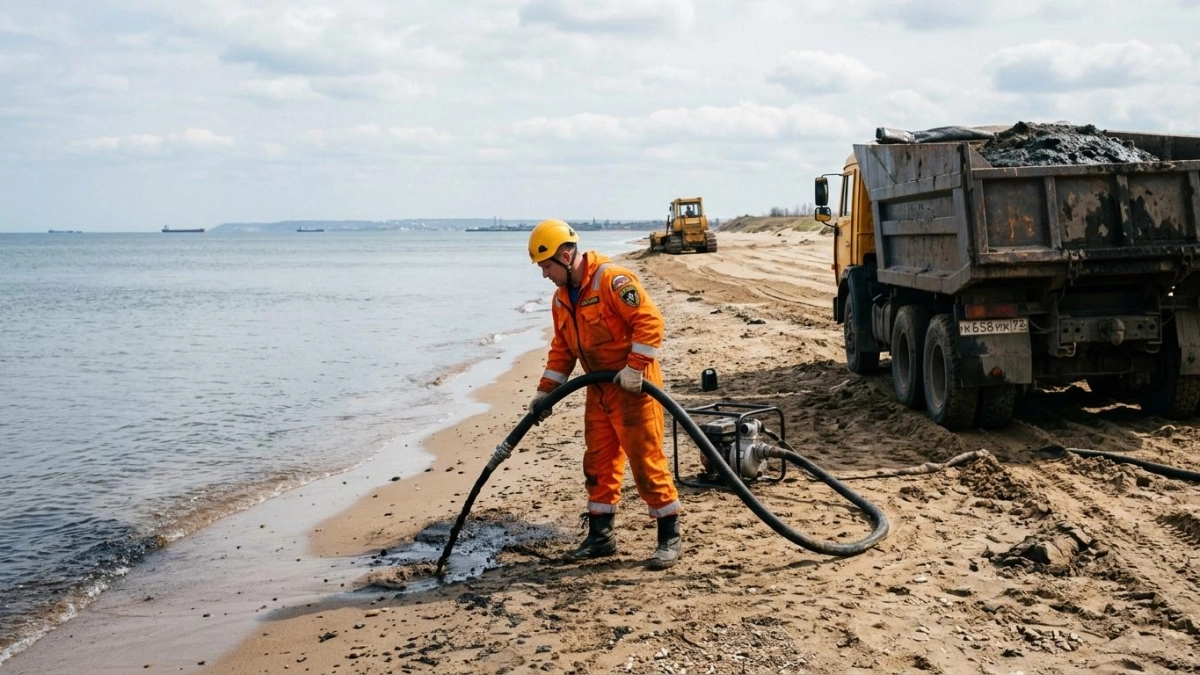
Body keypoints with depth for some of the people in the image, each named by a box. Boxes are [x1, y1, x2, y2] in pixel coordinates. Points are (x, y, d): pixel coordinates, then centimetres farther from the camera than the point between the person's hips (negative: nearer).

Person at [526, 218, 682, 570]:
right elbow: (561, 349, 18)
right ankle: (601, 535, 20)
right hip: (599, 390, 9)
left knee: (645, 459, -6)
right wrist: (545, 392, 13)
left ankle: (670, 536, 2)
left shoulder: (612, 280, -18)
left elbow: (649, 320, -23)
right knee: (598, 462, 11)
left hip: (633, 387, -9)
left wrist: (634, 368, -25)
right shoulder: (562, 299, 11)